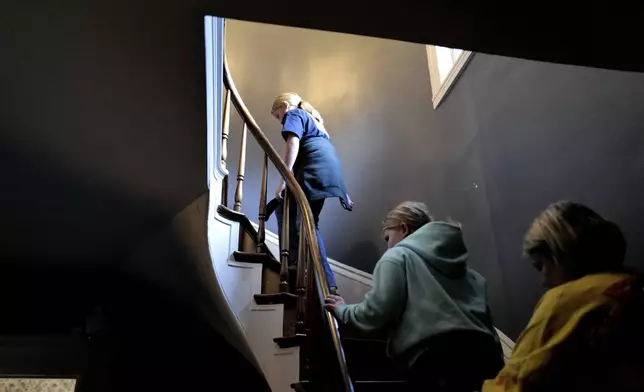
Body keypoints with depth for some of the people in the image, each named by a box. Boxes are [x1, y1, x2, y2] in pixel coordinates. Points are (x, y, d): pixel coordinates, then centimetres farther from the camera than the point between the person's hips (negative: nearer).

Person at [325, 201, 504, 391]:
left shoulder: (397, 257, 9)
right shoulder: (458, 262, 28)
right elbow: (483, 312, 20)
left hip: (436, 356, -7)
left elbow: (375, 313, -1)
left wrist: (343, 310, 16)